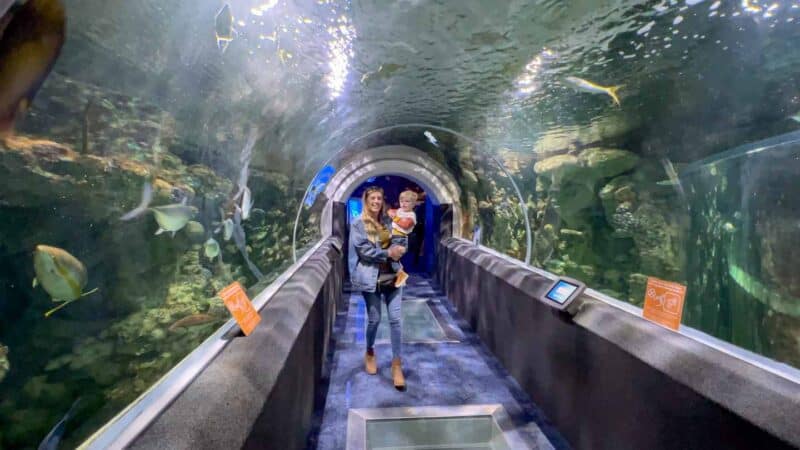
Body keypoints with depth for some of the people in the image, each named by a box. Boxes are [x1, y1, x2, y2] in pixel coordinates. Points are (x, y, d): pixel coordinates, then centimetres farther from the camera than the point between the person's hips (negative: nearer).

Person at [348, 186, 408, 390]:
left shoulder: (388, 221, 10)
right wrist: (388, 253, -15)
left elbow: (396, 243, 17)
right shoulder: (358, 223, -3)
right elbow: (363, 250, -12)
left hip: (392, 275, 4)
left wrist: (398, 249, -7)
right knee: (374, 319, 7)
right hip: (371, 277, -3)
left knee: (396, 318, -1)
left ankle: (396, 365, 11)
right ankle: (370, 353, 37)